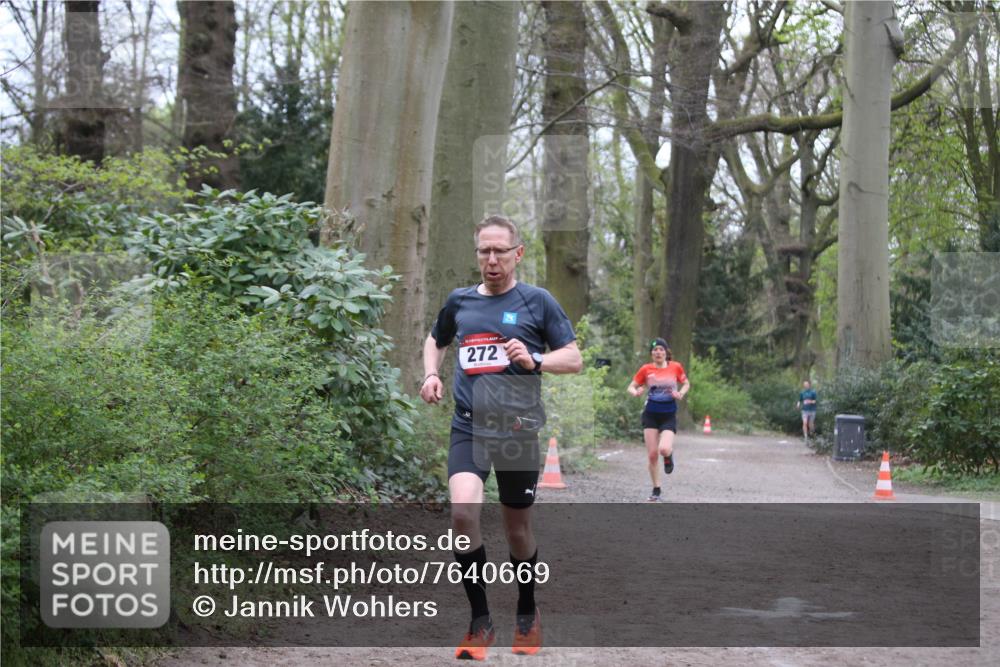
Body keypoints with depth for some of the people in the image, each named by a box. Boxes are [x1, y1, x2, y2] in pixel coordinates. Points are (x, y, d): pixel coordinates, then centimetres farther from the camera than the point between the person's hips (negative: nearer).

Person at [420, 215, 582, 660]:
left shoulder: (538, 302, 1)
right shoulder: (459, 301, 10)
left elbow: (574, 359, 2)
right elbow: (435, 340, 29)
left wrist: (534, 361, -16)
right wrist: (430, 374, 10)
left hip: (517, 428, -1)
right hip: (468, 427, 1)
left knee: (517, 528, 9)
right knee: (462, 512, -22)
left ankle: (527, 614, 35)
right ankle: (480, 621, -8)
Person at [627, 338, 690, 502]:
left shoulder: (676, 367, -2)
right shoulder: (646, 369, -3)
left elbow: (686, 384, 13)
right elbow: (631, 387, 4)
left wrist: (681, 394, -8)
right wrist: (636, 392, -19)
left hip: (669, 415, -1)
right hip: (651, 414, 1)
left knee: (664, 449, -24)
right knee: (652, 454, -2)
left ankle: (669, 456, 15)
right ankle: (656, 490, 14)